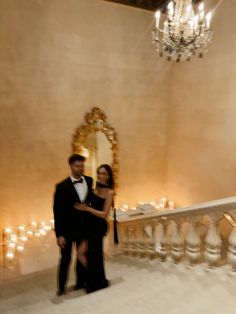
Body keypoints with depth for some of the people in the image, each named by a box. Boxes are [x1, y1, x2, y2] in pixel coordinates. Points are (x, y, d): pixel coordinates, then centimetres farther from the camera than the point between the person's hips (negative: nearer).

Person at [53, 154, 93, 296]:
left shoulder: (89, 181, -2)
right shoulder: (62, 186, -15)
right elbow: (57, 211, -14)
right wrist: (59, 234, -16)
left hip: (84, 227, 4)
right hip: (67, 229, -4)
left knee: (83, 254, 17)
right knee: (66, 258, 9)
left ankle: (81, 282, 37)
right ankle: (61, 287, 28)